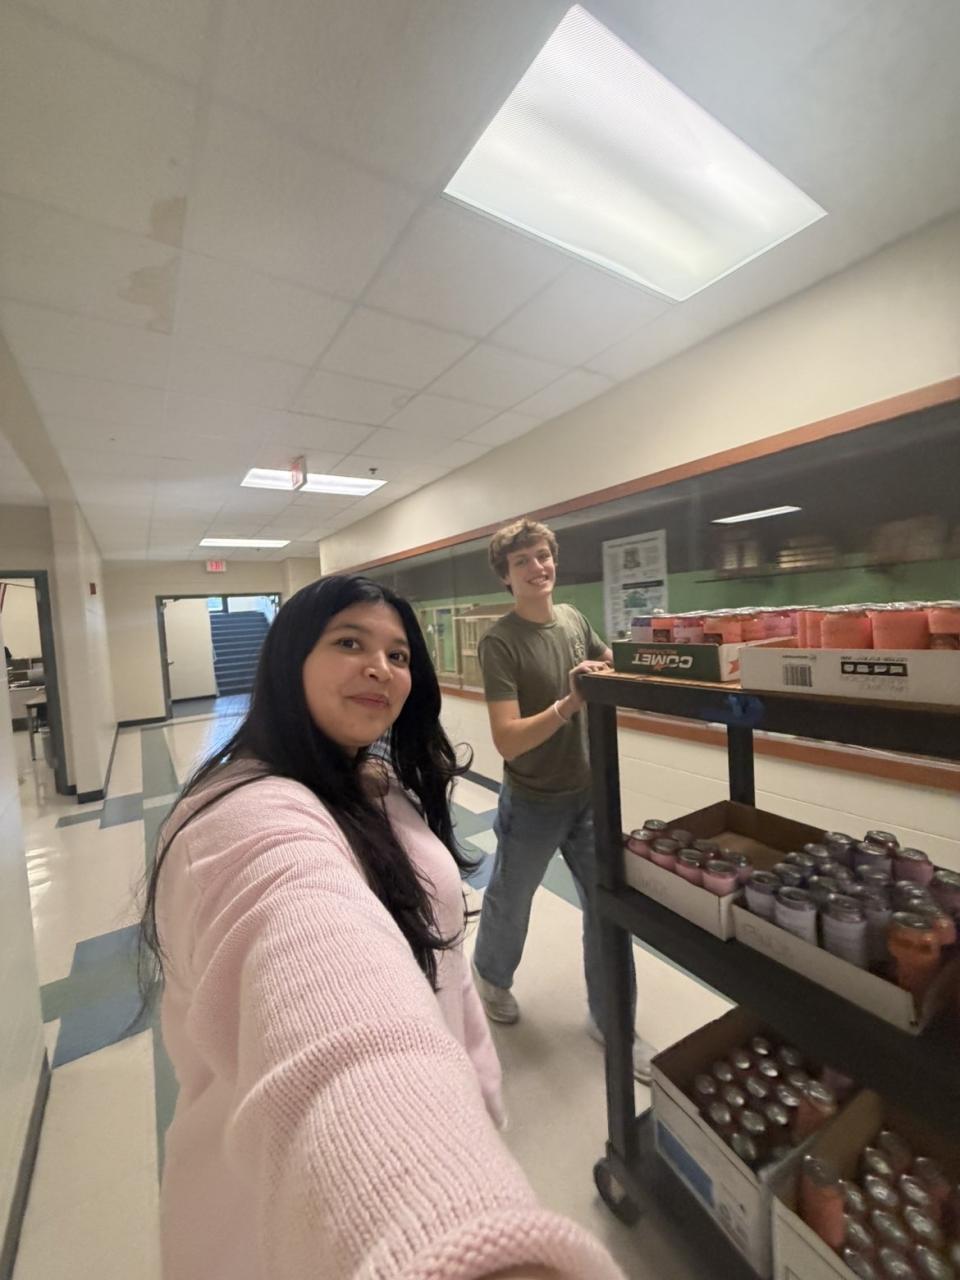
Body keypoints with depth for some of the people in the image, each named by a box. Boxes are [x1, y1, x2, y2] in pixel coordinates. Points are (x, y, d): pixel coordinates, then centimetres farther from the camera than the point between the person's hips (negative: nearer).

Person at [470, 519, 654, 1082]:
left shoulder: (574, 618, -3)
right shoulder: (500, 642, -21)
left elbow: (615, 664, 13)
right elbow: (508, 741, -27)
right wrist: (569, 703, -37)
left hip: (589, 793, 5)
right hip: (533, 803, -4)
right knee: (510, 902, 20)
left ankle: (610, 1021, 37)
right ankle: (492, 978, 52)